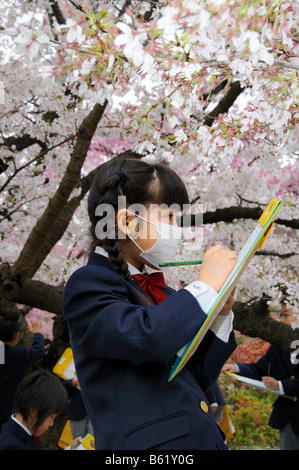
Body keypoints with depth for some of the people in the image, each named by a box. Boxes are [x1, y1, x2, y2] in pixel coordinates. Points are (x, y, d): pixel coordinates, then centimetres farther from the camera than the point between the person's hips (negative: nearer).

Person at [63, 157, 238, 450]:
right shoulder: (88, 285, -9)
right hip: (149, 441, -7)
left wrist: (221, 313, 4)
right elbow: (147, 335, -28)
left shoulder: (157, 290, 14)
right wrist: (206, 285, -15)